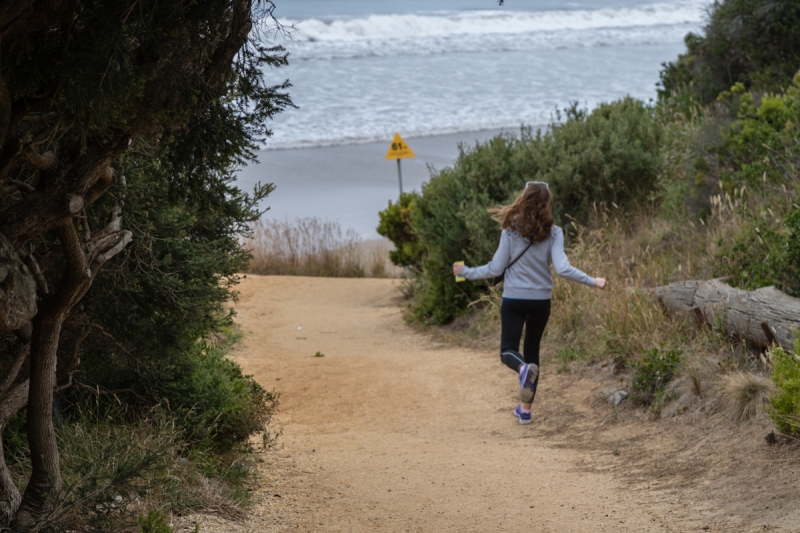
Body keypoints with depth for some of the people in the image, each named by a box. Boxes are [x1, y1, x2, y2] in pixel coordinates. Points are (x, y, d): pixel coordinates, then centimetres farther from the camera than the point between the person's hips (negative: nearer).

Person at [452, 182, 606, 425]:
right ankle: (525, 409, 17)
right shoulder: (553, 233, -9)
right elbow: (562, 268, -17)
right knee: (532, 351, 17)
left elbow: (495, 268, -7)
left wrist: (466, 272, 8)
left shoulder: (511, 230, -10)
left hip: (513, 300, -2)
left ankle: (525, 370, -33)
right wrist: (592, 282, -7)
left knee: (508, 350, 3)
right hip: (541, 301, 2)